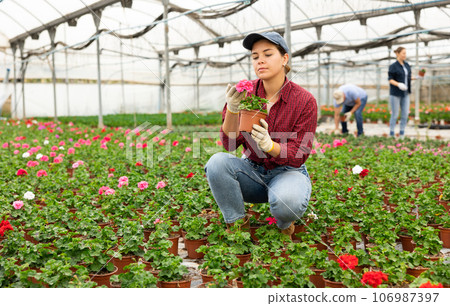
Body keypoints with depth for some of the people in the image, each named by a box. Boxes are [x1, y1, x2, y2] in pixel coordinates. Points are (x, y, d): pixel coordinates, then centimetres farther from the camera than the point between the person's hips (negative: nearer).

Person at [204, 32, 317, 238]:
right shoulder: (245, 93, -5)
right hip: (252, 170, 3)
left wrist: (269, 145, -34)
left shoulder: (305, 101, -11)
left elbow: (299, 155, -13)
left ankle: (285, 224, 3)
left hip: (288, 172, -2)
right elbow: (229, 144, -10)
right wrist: (232, 109, -28)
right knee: (217, 161, -27)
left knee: (287, 201, -37)